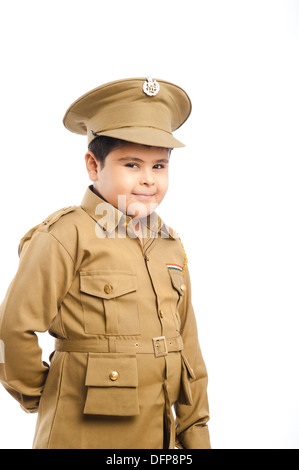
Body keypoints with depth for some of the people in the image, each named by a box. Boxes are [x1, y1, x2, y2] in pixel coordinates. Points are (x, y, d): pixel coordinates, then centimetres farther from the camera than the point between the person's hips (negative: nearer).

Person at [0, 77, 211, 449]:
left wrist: (195, 433, 10)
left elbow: (187, 344, 9)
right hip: (83, 434, -5)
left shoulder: (170, 245, 6)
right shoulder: (66, 236, -15)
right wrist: (34, 394, 2)